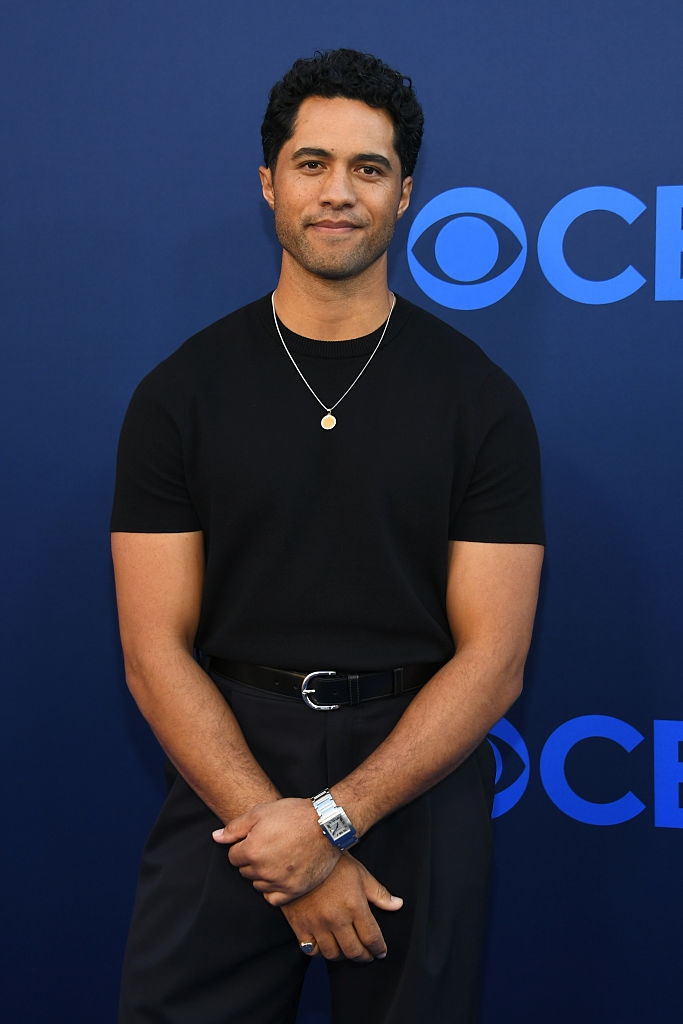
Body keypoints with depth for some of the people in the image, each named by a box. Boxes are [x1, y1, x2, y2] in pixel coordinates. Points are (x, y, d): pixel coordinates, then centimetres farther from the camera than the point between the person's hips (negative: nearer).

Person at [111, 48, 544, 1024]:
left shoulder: (479, 397, -2)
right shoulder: (181, 392, -1)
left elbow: (492, 659, -6)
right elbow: (156, 649, -5)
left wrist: (335, 817, -16)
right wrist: (287, 839, -15)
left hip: (417, 776, 0)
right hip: (227, 768, 0)